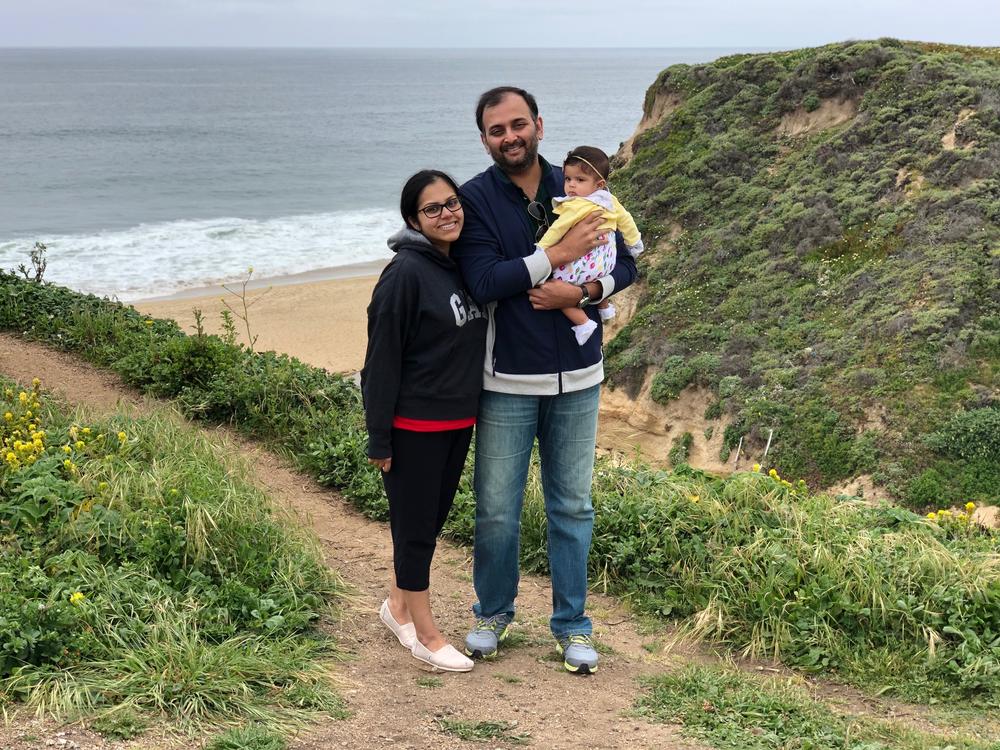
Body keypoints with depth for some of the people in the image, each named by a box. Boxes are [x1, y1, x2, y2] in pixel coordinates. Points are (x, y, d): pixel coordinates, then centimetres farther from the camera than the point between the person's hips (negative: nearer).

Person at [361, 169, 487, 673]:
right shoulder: (406, 274, -18)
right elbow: (382, 360, -16)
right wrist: (379, 439, -15)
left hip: (459, 420, 8)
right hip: (414, 424, -8)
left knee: (433, 519, 18)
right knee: (415, 527, 5)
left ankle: (397, 605, 36)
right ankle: (425, 635, 17)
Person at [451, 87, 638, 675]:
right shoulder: (475, 199, -7)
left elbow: (625, 264, 4)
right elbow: (483, 282, -20)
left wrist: (582, 292, -15)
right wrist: (560, 254, -22)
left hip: (577, 378, 2)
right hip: (507, 382, -2)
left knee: (573, 507, 11)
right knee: (497, 511, 7)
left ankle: (572, 624, 25)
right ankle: (494, 613, 30)